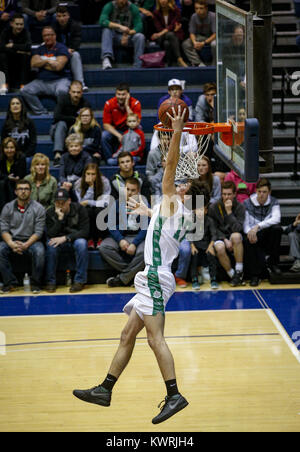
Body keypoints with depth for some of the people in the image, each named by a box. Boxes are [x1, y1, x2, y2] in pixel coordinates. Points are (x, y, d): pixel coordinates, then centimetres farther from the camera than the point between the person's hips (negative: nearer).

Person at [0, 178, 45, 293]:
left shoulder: (38, 208, 0)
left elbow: (38, 232, -5)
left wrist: (26, 245, -21)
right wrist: (11, 244, -19)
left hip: (31, 241, -2)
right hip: (11, 241, 2)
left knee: (39, 251, -34)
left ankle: (35, 283, -16)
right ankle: (9, 282, -17)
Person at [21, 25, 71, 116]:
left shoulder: (61, 48, 0)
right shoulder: (39, 49, 17)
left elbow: (58, 66, -12)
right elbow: (33, 64, 2)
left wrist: (42, 63, -1)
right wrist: (48, 61, -7)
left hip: (59, 80, -5)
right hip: (41, 81, 5)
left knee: (61, 91, -39)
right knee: (25, 91, -19)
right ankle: (41, 112, -17)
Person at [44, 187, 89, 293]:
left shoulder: (80, 209, -10)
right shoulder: (50, 213, -6)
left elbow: (85, 231, -18)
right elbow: (51, 235, -15)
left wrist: (65, 238, -28)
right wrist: (60, 218, -27)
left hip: (75, 240, -1)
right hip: (60, 243, 1)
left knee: (81, 243, -34)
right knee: (51, 244, -31)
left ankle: (80, 281, -27)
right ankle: (50, 282, -23)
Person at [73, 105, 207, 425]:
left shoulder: (172, 202, -2)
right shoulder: (180, 217, 21)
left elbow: (170, 165, -12)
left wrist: (177, 134, -16)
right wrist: (144, 209, 60)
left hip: (155, 278, -10)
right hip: (154, 279, 10)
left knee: (155, 338, -17)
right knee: (127, 335, 12)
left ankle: (174, 395, -22)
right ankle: (105, 390, 17)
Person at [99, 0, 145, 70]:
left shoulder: (133, 8, -5)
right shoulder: (109, 6, -9)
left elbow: (139, 27, -12)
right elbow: (102, 21, -25)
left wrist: (128, 34, -32)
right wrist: (119, 26, -38)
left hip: (128, 37, 1)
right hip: (113, 37, -1)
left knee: (140, 36, -28)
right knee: (106, 29, -31)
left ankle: (137, 66, -31)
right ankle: (107, 58, -50)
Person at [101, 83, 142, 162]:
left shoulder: (135, 103, -14)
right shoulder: (109, 104, -11)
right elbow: (106, 124, -11)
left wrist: (127, 106, -27)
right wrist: (118, 135, -26)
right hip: (114, 131, 1)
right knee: (104, 136, -30)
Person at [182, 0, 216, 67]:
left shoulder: (212, 16, -23)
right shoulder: (194, 17, -12)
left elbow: (215, 34, -23)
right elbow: (192, 33, -5)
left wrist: (203, 43, -33)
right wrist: (194, 42, -27)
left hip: (212, 37, -4)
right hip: (200, 36, 4)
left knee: (214, 44, -38)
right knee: (185, 44, -19)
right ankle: (199, 63, -22)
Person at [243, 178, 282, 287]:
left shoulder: (274, 203, 1)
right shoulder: (247, 203, 0)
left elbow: (276, 219, -19)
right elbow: (245, 224, -5)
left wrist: (258, 226, -32)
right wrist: (250, 232, -29)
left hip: (268, 236, 1)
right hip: (254, 237, -1)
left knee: (277, 228, -31)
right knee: (249, 242, -36)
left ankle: (273, 262, -14)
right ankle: (255, 275, -24)